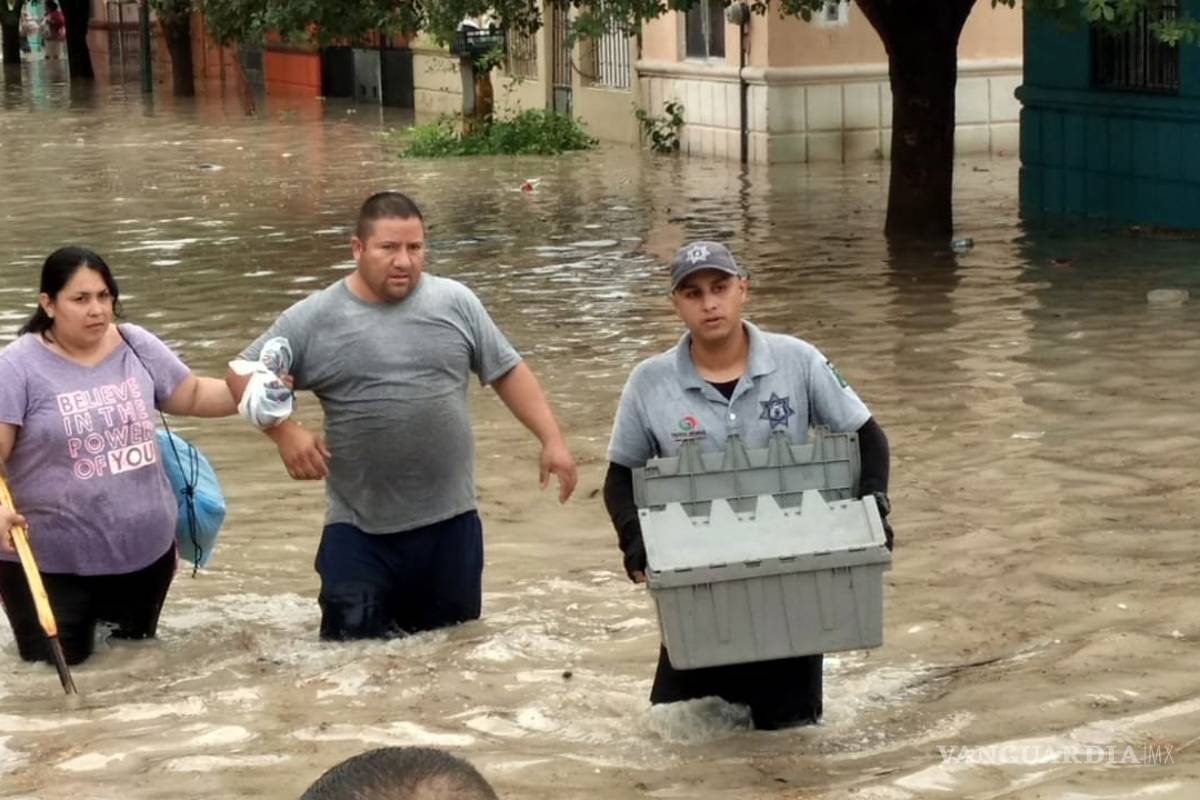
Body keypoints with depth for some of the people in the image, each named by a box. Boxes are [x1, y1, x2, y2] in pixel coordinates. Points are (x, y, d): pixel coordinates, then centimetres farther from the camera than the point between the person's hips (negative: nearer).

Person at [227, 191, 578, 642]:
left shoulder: (455, 303, 1)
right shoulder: (314, 319, -4)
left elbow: (508, 372, 6)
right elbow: (245, 375, 2)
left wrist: (551, 440, 0)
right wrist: (285, 432, -12)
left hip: (450, 519, 2)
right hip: (359, 529, -2)